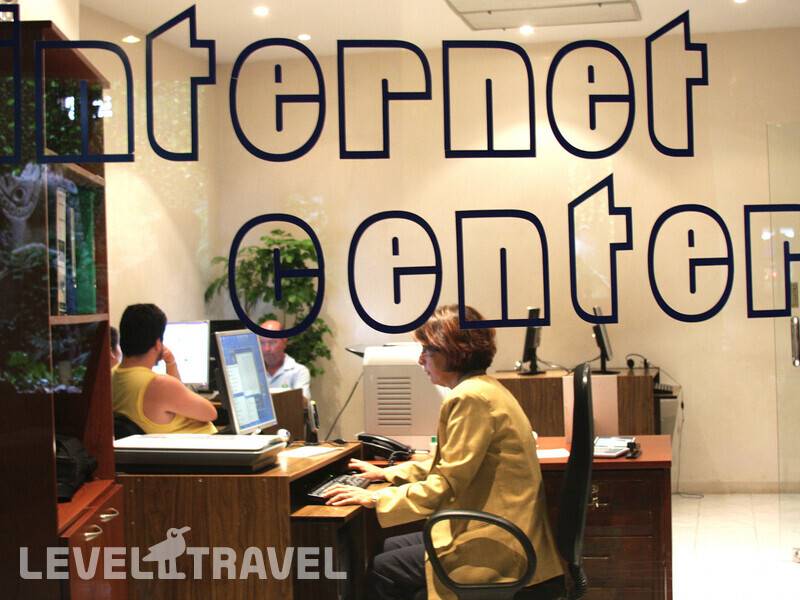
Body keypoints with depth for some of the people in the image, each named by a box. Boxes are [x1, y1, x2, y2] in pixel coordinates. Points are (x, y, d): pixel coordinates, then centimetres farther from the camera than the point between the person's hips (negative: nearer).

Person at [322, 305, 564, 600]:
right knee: (388, 549, 14)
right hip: (497, 531, 10)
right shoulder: (484, 387, 12)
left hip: (497, 547, -10)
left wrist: (373, 498, -14)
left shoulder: (471, 397, -20)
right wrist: (387, 473, 22)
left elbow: (445, 485, -21)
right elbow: (451, 464, 22)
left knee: (382, 571, -4)